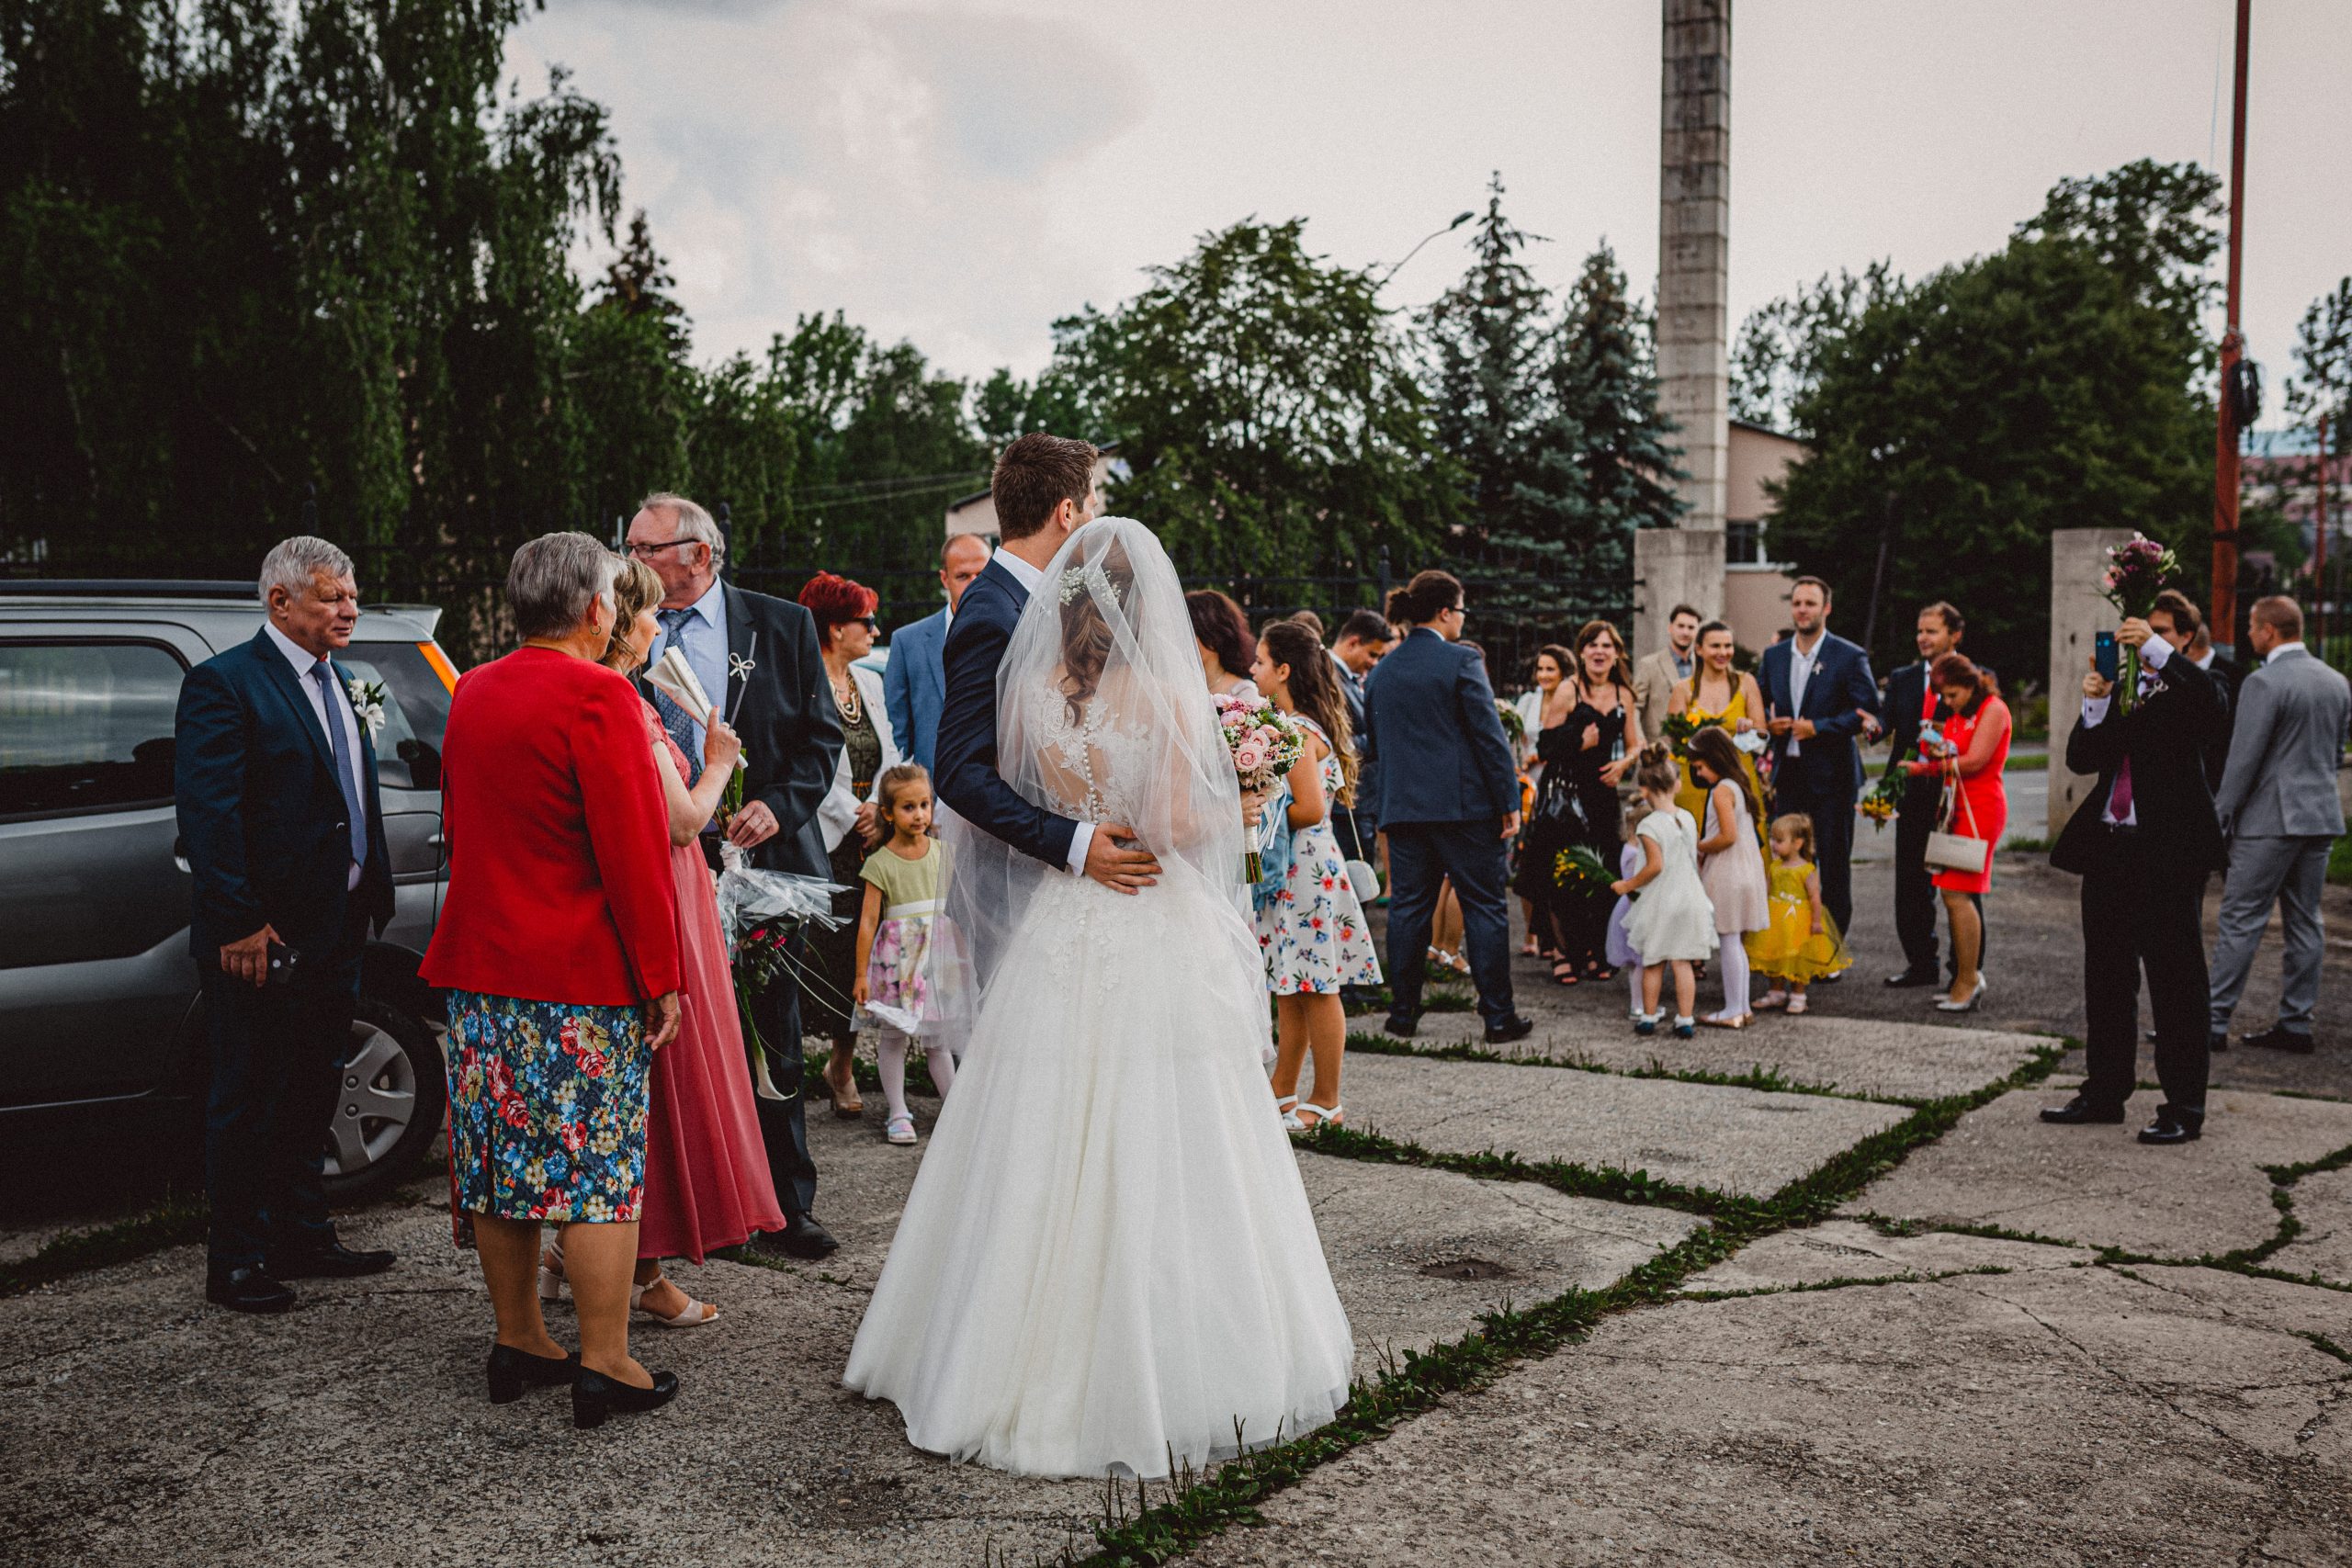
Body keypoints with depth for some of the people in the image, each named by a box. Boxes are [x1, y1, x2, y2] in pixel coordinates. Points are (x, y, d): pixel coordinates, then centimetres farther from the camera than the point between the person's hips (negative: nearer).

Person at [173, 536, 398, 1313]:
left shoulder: (339, 683, 14)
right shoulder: (224, 683, -11)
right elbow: (207, 813, -17)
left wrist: (371, 894, 12)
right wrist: (239, 924, -21)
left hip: (335, 928, 8)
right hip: (265, 936, -8)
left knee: (310, 1094, 17)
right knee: (248, 1102, 2)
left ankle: (302, 1239, 29)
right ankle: (235, 1263, 12)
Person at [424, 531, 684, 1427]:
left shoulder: (471, 692, 10)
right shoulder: (598, 697, -15)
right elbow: (634, 851, -17)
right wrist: (660, 976, -11)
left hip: (480, 964, 8)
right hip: (582, 979, -7)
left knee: (501, 1160, 13)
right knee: (599, 1167, -1)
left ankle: (517, 1343, 24)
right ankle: (605, 1367, 3)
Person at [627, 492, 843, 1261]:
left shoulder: (781, 625, 3)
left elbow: (822, 734, 2)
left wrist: (779, 805, -12)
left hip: (763, 858, -1)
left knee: (774, 1044, 7)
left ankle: (786, 1209, 17)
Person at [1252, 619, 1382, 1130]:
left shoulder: (1298, 732, -16)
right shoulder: (1300, 725, 12)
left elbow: (1310, 809, -23)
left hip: (1305, 864, -10)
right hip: (1291, 868, 10)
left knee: (1316, 988, -1)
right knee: (1290, 988, 15)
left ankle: (1326, 1103, 7)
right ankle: (1283, 1093, 24)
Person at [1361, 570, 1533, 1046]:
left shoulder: (1381, 671, 10)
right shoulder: (1461, 663, -8)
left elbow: (1372, 746, 16)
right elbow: (1490, 737, -10)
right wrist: (1509, 802, -6)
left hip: (1401, 807, 5)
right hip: (1463, 806, -5)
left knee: (1408, 909, 10)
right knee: (1484, 908, 2)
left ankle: (1403, 1015, 13)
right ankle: (1498, 1017, 3)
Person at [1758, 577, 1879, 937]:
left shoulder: (1850, 657, -6)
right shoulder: (1774, 655, 10)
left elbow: (1869, 711, -9)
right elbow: (1763, 703, 19)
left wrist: (1818, 727, -16)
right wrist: (1769, 723, -4)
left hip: (1831, 774, -4)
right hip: (1787, 770, 4)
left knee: (1834, 860, 3)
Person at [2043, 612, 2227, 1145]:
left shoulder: (2184, 689, -2)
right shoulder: (2116, 687, 12)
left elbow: (2210, 703, -26)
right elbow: (2080, 760, 5)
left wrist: (2156, 648, -30)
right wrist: (2096, 705, -10)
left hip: (2169, 851, -6)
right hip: (2109, 848, 6)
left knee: (2175, 976, -2)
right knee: (2106, 975, 13)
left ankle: (2184, 1107, 4)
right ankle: (2104, 1092, 24)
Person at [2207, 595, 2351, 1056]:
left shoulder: (2264, 683, -14)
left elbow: (2243, 759, -16)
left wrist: (2219, 818, -9)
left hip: (2271, 819, -8)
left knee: (2240, 922, -4)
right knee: (2305, 923, 11)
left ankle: (2214, 1022, -2)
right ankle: (2296, 1025, 15)